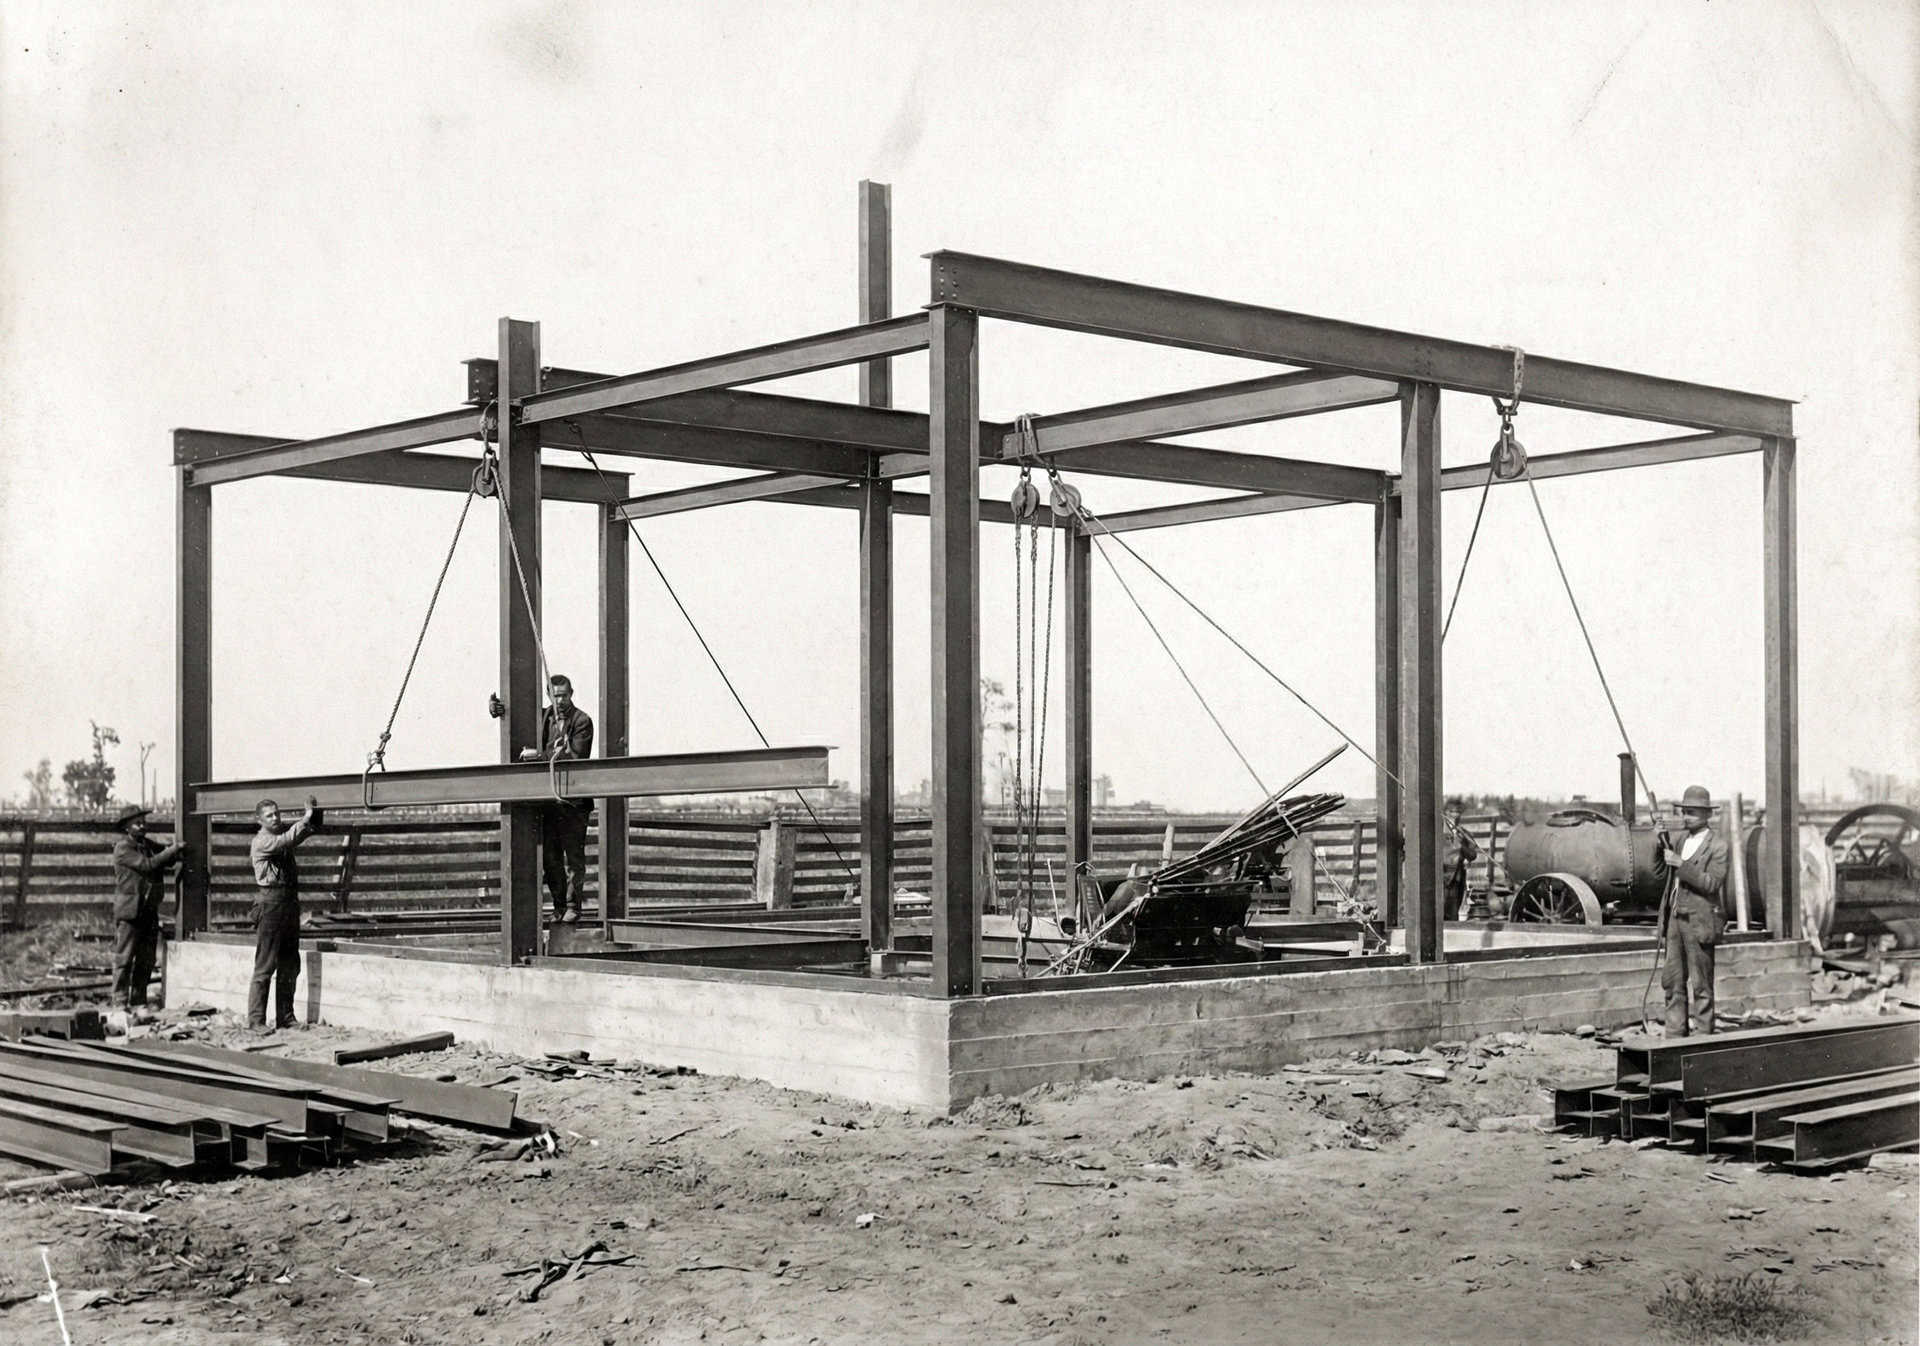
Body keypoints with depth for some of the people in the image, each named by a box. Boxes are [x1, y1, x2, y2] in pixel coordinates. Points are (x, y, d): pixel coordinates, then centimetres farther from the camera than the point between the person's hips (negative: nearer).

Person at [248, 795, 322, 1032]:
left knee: (290, 965, 11)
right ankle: (256, 1019, -4)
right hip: (271, 903, -8)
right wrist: (306, 818, -26)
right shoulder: (261, 841, -10)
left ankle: (285, 1017, 17)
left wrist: (315, 813, -2)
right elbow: (286, 841, -27)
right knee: (265, 966, -7)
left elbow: (312, 829, 17)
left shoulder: (283, 831, 12)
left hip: (290, 903, 8)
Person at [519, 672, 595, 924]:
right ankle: (559, 907, 14)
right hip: (547, 797, 5)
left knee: (574, 856, -1)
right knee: (550, 857, 7)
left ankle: (573, 906, 5)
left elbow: (576, 756, -14)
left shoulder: (582, 721, -3)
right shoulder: (542, 717, 12)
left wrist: (541, 756, -19)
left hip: (573, 801, -5)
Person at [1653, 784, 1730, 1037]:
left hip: (1699, 922, -7)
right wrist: (1662, 845, -1)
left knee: (1700, 985, -1)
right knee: (1672, 981, 8)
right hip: (1675, 919, 7)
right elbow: (1660, 872, 13)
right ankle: (1675, 1035, 13)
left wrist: (1681, 864, -19)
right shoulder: (1681, 841, 16)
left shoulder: (1718, 846, -6)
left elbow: (1712, 883, -15)